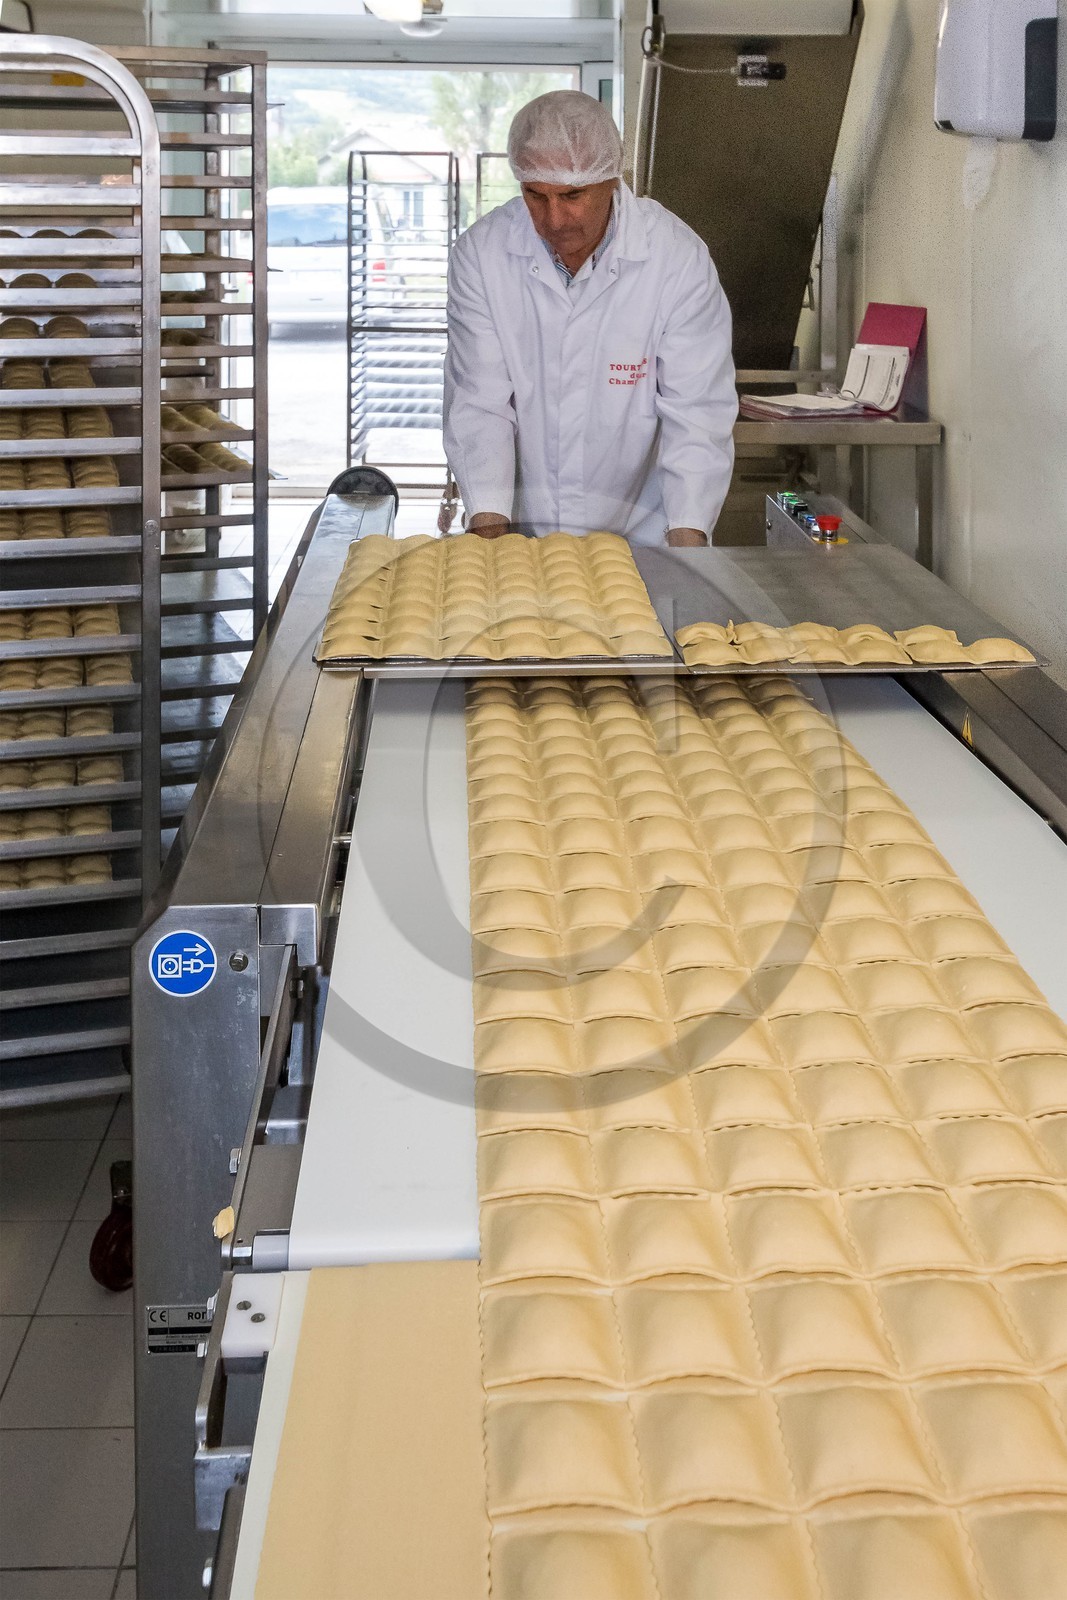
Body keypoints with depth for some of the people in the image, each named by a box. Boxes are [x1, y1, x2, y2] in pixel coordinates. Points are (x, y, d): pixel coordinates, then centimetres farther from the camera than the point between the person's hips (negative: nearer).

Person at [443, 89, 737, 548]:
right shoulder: (481, 252, -4)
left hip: (642, 534, -1)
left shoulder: (679, 258, -9)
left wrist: (687, 540, -25)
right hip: (522, 531, 1)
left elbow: (696, 415, -11)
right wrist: (489, 526, -20)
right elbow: (479, 403, -6)